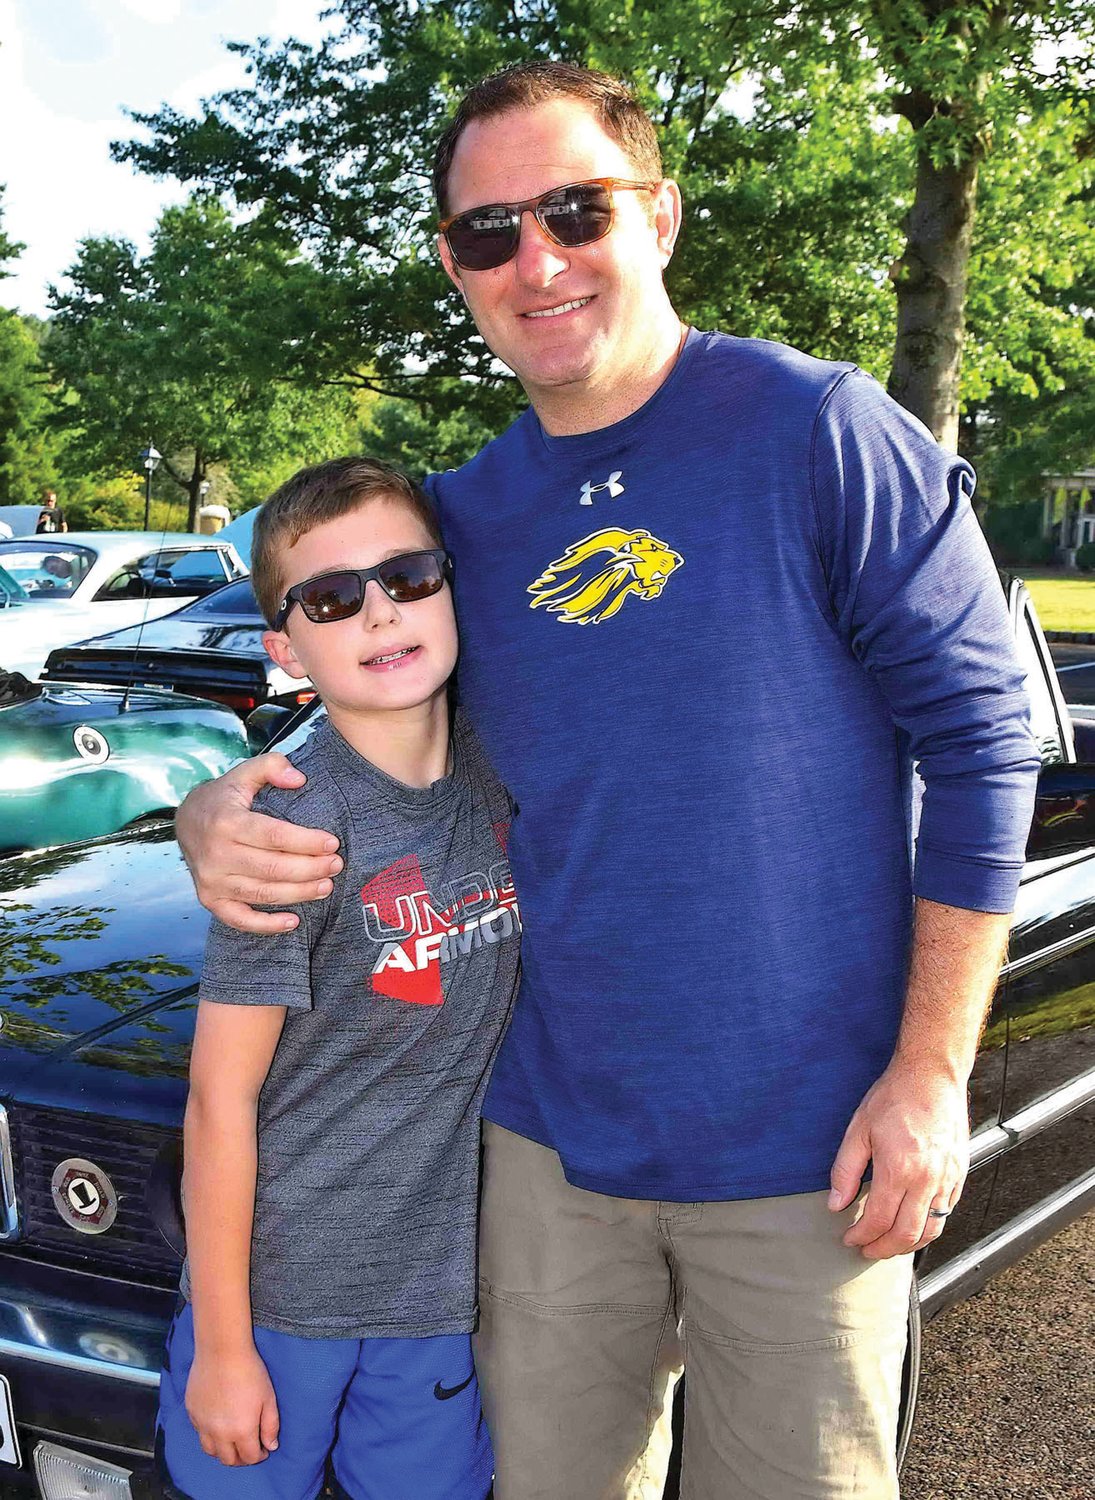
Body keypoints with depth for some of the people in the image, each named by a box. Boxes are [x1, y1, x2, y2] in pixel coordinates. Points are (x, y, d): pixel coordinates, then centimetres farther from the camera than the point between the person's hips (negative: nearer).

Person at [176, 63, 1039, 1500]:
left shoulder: (820, 432, -10)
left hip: (803, 1154, -4)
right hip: (552, 1138, 5)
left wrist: (932, 1073, -12)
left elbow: (979, 738, -9)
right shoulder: (465, 514, 6)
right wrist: (219, 819, -9)